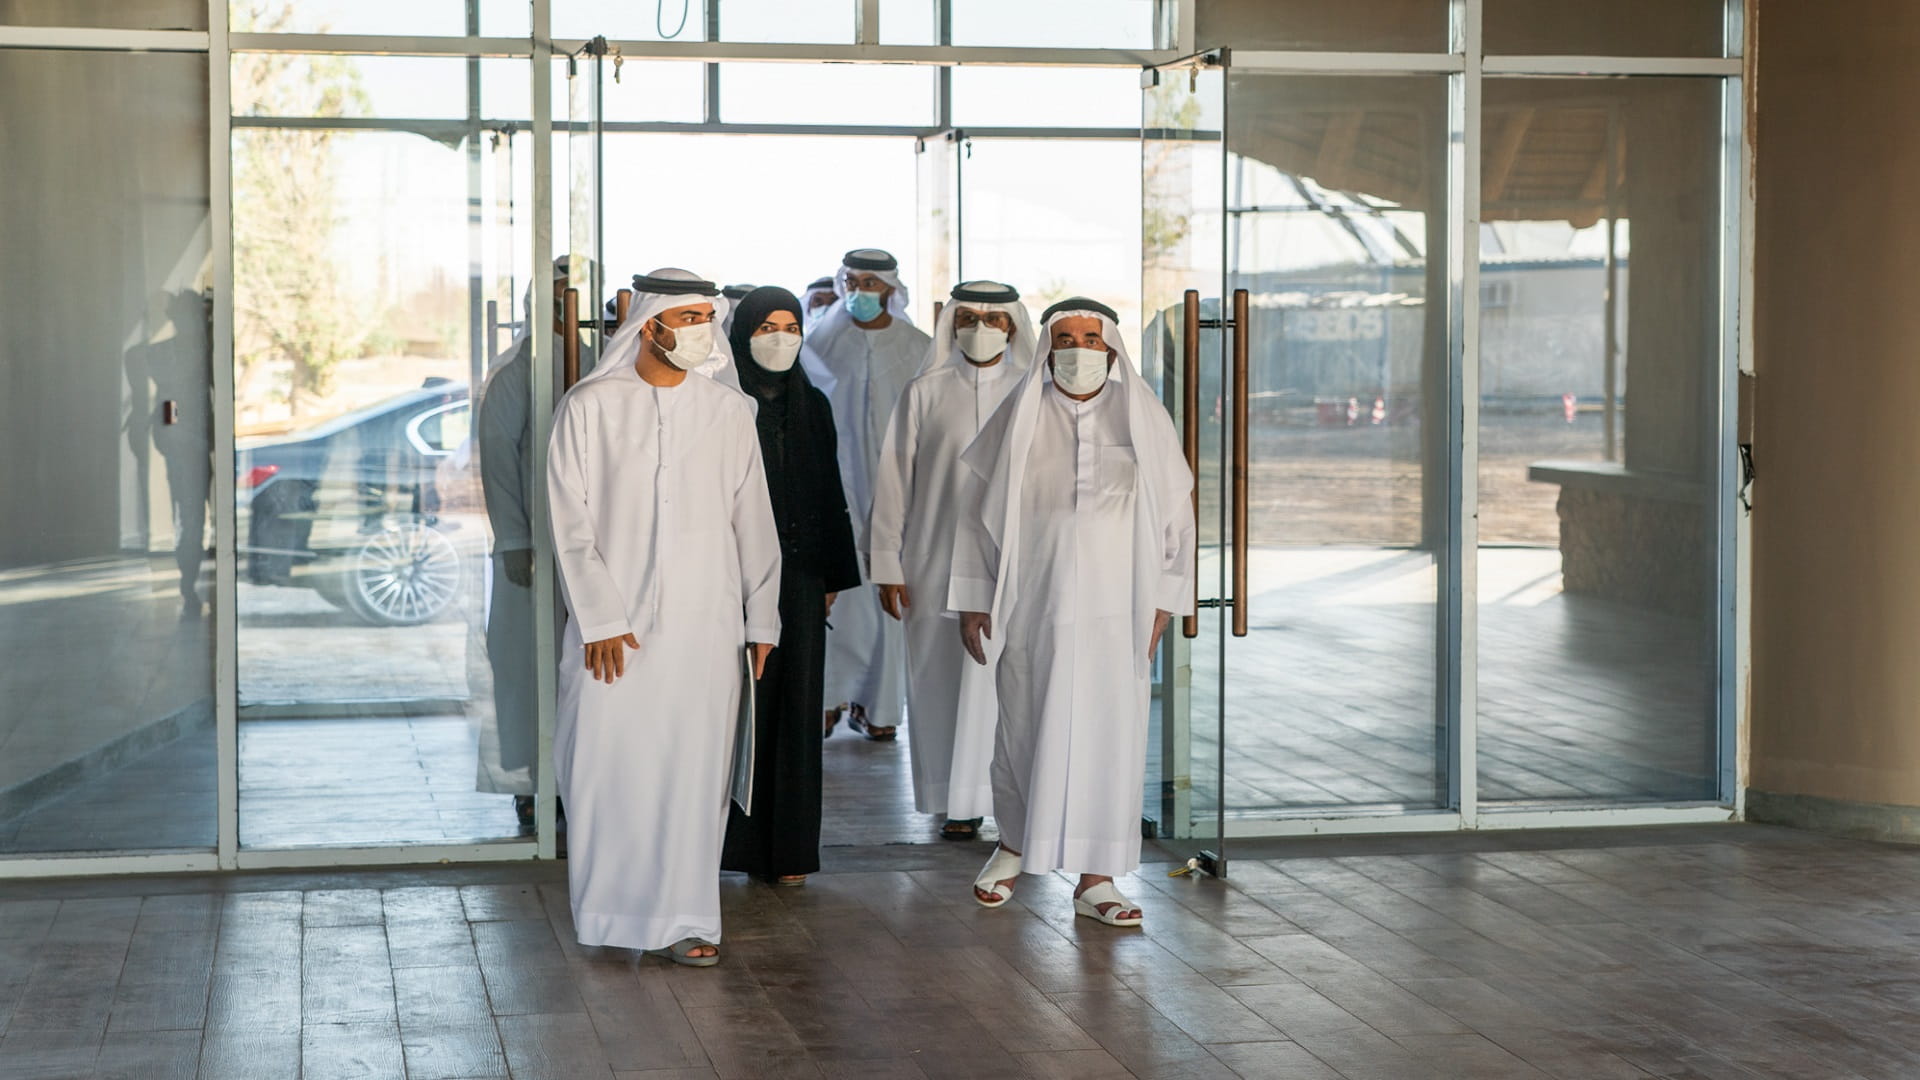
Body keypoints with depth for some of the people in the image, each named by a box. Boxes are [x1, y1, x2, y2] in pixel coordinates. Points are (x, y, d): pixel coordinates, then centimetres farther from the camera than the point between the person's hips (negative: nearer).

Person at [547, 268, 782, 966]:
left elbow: (752, 522, 10)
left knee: (694, 768, 0)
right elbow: (572, 523, -2)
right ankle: (609, 904, 19)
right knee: (607, 759, 2)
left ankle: (676, 918, 7)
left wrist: (761, 619, 9)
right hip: (613, 624, -1)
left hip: (703, 624, 2)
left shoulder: (729, 411, 6)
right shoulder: (590, 408, 0)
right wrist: (600, 618, -8)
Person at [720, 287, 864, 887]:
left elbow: (829, 495, 14)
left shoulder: (812, 406, 11)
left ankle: (788, 848, 9)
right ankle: (732, 840, 5)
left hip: (800, 574, 4)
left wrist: (834, 577, 11)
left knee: (796, 706, 4)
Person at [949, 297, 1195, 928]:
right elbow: (979, 509, 7)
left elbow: (1175, 511, 7)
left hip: (1116, 612, 0)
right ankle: (1014, 844, 32)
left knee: (1110, 736, -1)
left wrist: (1162, 600, 2)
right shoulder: (1018, 420, 2)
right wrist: (972, 599, 4)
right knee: (1024, 729, 8)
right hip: (1032, 609, 0)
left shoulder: (1144, 419, 4)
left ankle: (1094, 878, 8)